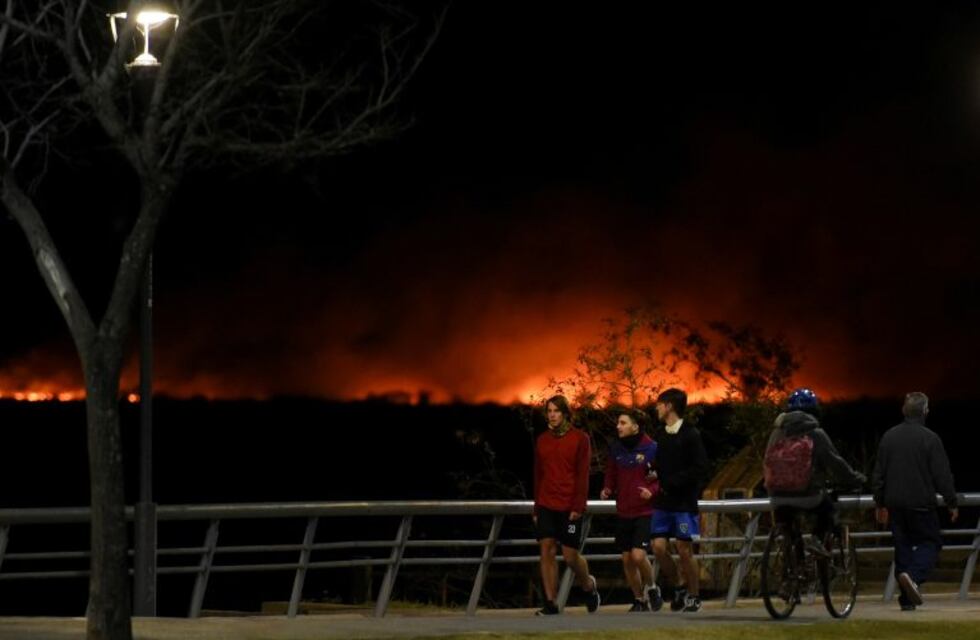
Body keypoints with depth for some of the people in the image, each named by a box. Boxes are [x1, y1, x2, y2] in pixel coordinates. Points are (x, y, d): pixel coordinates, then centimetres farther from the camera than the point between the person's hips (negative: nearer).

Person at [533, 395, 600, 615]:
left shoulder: (580, 438, -2)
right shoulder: (542, 440, 11)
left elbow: (583, 475, -6)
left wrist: (578, 507, -13)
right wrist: (536, 508, 13)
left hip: (569, 508, -4)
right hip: (546, 506, 4)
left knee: (570, 556, -1)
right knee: (547, 551, -5)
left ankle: (588, 585, 28)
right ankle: (550, 603, -2)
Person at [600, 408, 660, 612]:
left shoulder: (651, 448, -10)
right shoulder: (615, 448, 4)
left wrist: (652, 491, -22)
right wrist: (607, 490, -4)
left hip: (645, 511, -5)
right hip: (623, 512, 5)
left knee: (638, 555, -16)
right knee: (627, 559, 6)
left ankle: (651, 588, 10)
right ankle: (639, 600, 22)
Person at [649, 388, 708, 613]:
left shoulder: (690, 435, -8)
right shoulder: (659, 435, 10)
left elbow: (700, 470, -12)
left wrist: (670, 482, -15)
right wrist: (653, 476, -4)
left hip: (684, 501, -5)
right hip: (663, 501, 5)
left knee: (684, 549, -2)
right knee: (659, 546, -3)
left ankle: (693, 596, 11)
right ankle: (678, 586, 16)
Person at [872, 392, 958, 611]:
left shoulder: (889, 437, 7)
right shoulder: (930, 439, -9)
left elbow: (878, 473, 11)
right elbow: (942, 475, -8)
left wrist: (880, 503, 19)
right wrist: (951, 503, 0)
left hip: (895, 503, 5)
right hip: (921, 503, -5)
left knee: (902, 546, 9)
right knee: (930, 543, 5)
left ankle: (907, 599, 7)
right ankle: (913, 576, -23)